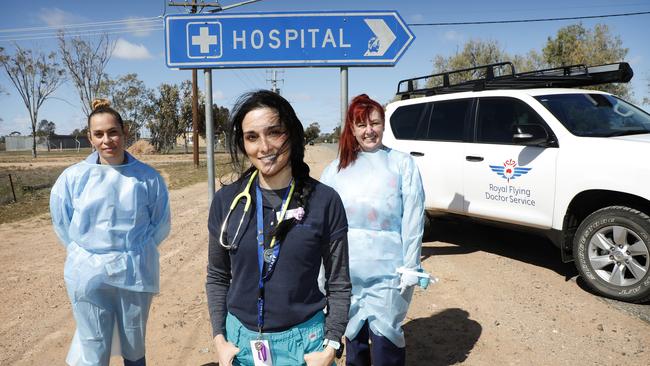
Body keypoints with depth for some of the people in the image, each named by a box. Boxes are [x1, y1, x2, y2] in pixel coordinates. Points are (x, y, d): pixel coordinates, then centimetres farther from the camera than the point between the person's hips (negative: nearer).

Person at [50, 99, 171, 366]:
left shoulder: (147, 177, -4)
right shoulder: (73, 177, -4)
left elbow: (161, 223, 6)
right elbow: (62, 224, 8)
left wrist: (134, 252, 1)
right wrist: (88, 253, 3)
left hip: (135, 275, 0)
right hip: (88, 276, 0)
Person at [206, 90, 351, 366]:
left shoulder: (324, 201, -11)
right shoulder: (226, 200, -5)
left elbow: (338, 283, -5)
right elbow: (217, 277, 4)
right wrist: (219, 339, -2)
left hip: (304, 340, -2)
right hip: (240, 339, 2)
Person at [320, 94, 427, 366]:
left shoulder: (402, 164, -2)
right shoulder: (337, 168, 7)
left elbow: (413, 218, -5)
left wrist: (410, 267, -9)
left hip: (387, 268, -3)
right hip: (347, 269, 3)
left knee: (384, 335, 1)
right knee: (353, 331, 17)